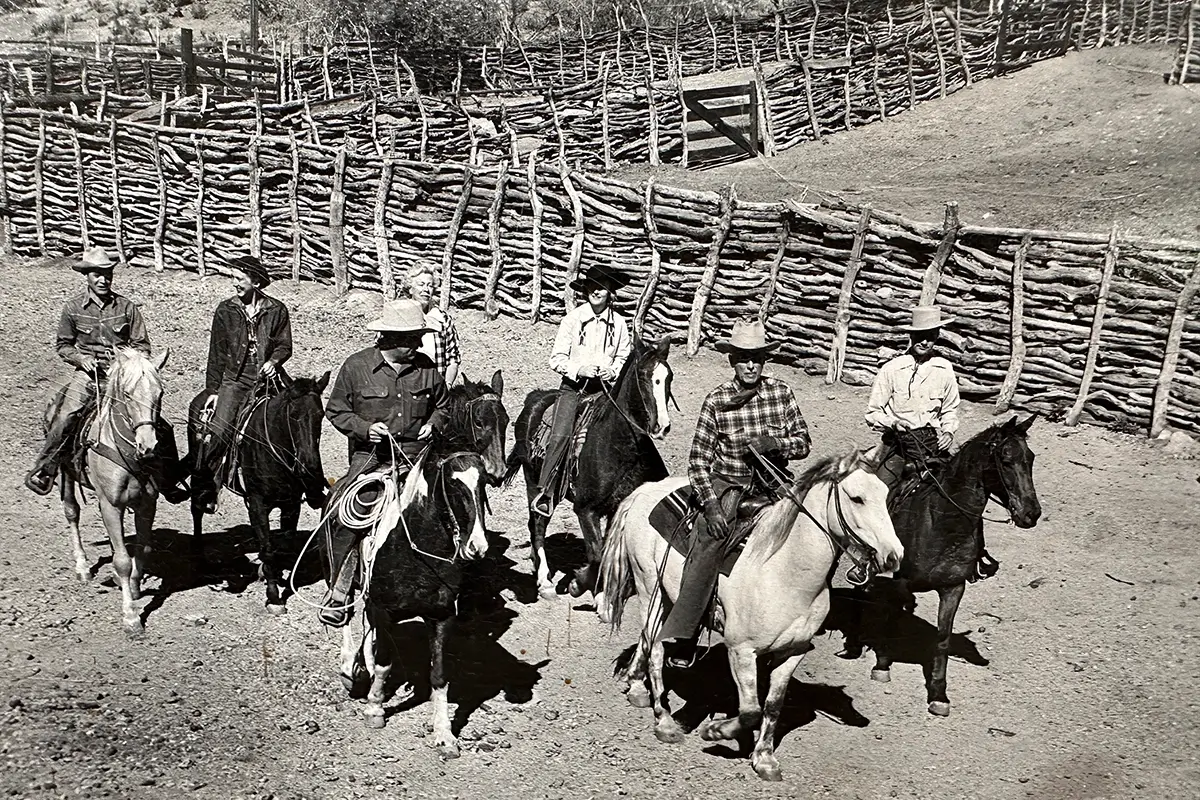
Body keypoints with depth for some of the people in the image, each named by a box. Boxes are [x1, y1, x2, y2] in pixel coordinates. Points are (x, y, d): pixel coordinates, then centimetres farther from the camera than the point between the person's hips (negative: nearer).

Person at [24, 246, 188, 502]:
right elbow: (63, 345, 11)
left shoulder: (127, 307, 1)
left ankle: (169, 482, 7)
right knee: (65, 418, -23)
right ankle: (44, 471, -6)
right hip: (88, 374, 0)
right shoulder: (73, 308, 2)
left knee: (160, 428, -7)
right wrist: (81, 358, -7)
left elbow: (142, 346, 5)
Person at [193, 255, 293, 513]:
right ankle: (204, 488, -8)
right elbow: (217, 354, 7)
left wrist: (273, 361, -13)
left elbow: (284, 346, 9)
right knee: (219, 432, -14)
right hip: (233, 379, -1)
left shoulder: (277, 310, 5)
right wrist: (213, 390, 3)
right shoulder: (225, 310, 6)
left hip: (266, 379, 1)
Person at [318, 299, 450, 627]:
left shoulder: (425, 367, 7)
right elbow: (336, 410, 5)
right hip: (371, 455, -2)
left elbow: (443, 404, 23)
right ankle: (338, 591, -7)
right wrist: (365, 427, -11)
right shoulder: (357, 366, -1)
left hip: (416, 454, 2)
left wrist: (433, 424, 2)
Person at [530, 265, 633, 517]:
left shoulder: (618, 323, 5)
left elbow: (624, 358, 16)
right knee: (560, 436, -18)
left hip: (602, 388, 3)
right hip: (573, 386, -2)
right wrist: (580, 368, -17)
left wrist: (613, 371, -6)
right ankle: (545, 493, -14)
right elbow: (556, 359, 0)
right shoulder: (572, 319, -1)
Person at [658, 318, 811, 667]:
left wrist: (775, 444, -16)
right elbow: (698, 458, -6)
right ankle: (682, 639, -19)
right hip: (726, 485, -3)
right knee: (707, 547, -22)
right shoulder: (717, 401, -6)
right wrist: (710, 504, -16)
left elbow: (803, 442, 5)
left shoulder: (781, 393, 0)